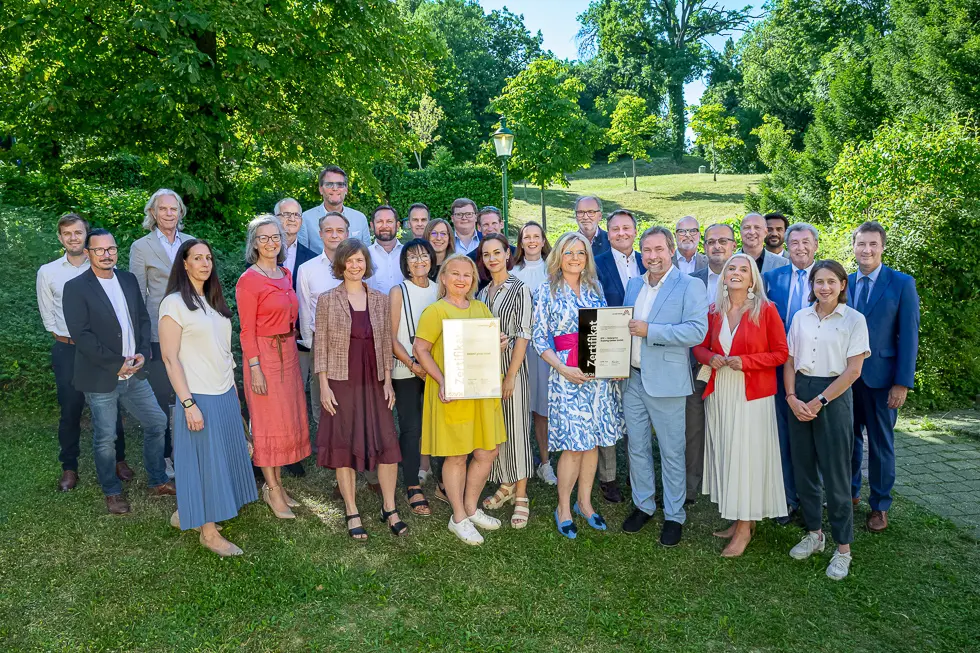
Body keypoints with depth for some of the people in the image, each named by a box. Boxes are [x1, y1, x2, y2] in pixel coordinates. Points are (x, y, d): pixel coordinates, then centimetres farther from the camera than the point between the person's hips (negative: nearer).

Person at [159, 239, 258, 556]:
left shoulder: (213, 301, 11)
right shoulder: (174, 303, -11)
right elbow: (170, 357, -14)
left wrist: (233, 391, 13)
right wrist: (188, 403, -18)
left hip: (226, 394, 7)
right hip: (199, 397, -7)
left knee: (224, 456, 13)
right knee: (205, 461, 1)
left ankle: (190, 512, 30)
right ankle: (209, 532, 14)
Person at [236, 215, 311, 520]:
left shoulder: (286, 275, 10)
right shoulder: (248, 280, -10)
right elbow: (247, 330, -12)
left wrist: (291, 349, 8)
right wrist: (255, 369, -16)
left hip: (288, 353, 7)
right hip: (263, 354, -7)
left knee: (288, 420, 11)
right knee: (269, 422, 0)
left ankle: (277, 483, 24)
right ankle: (273, 490, 11)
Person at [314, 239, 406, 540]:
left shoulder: (381, 300, 7)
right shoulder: (327, 300, -1)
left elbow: (386, 343, 10)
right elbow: (320, 345, -2)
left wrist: (388, 380, 4)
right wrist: (324, 385, -7)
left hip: (374, 382, 3)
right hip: (341, 382, -2)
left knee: (387, 442, -1)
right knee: (344, 445, 3)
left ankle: (389, 508, 14)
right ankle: (352, 513, 16)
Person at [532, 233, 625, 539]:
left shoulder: (595, 288, 11)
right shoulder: (547, 291, -1)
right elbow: (539, 337, -5)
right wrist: (563, 368, -16)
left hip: (600, 373, 4)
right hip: (567, 375, -4)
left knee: (592, 441, 9)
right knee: (574, 445, -4)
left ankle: (585, 502, 24)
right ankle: (563, 508, 13)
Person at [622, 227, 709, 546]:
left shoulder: (690, 286, -7)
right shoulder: (633, 284, 12)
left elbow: (697, 331, -19)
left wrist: (649, 331, -22)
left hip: (665, 382, -6)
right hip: (632, 379, 6)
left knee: (671, 452, 5)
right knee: (636, 447, 14)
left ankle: (674, 515, 20)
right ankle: (643, 505, 31)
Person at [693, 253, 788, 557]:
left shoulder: (766, 310, -5)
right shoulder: (714, 311, 7)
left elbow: (780, 352, -5)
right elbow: (700, 346, 15)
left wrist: (745, 361, -16)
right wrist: (710, 358, -7)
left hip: (752, 395, -4)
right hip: (719, 393, 4)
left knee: (746, 455, -2)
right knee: (724, 453, 7)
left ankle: (744, 527, 8)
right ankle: (740, 518, 20)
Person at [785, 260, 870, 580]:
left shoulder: (854, 320, -4)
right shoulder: (800, 317, 7)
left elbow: (853, 370, -8)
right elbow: (789, 361, 9)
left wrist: (819, 401, -13)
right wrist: (792, 398, -6)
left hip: (834, 395, -4)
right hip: (800, 397, 4)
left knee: (835, 472, 0)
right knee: (804, 467, 10)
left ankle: (843, 547, 13)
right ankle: (814, 533, 27)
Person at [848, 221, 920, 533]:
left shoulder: (902, 284, -4)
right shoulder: (844, 283, 4)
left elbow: (908, 336, -7)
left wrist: (902, 383, -11)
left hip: (880, 376, -2)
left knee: (881, 443, 8)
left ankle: (880, 506, 22)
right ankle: (850, 493, 30)